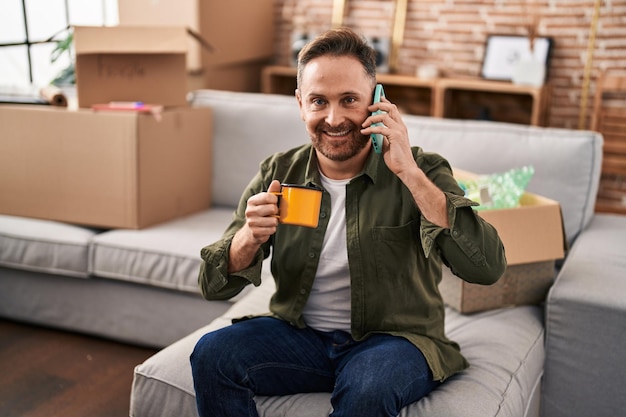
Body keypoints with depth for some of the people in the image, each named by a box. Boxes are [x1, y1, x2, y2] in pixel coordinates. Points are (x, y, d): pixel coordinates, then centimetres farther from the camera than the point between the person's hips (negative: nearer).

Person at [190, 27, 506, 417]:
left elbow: (489, 267, -24)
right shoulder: (278, 174, -1)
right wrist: (249, 238, -25)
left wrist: (409, 172, -28)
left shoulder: (421, 172, -9)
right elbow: (214, 286, -2)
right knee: (212, 354, -20)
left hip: (394, 337, -3)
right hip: (299, 333, 4)